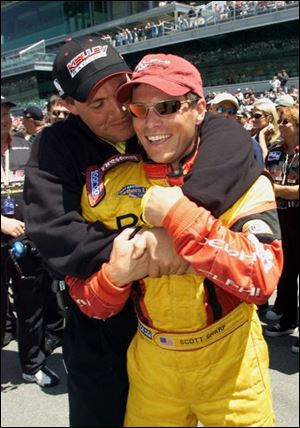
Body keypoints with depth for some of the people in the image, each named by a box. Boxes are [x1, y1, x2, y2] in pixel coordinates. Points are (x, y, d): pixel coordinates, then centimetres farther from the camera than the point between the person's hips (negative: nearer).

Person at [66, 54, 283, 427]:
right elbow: (89, 304, -2)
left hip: (230, 363, -1)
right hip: (151, 365, 2)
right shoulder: (110, 186, -7)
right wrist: (114, 275, -24)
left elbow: (262, 279, -26)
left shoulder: (241, 180, -13)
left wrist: (178, 215, -30)